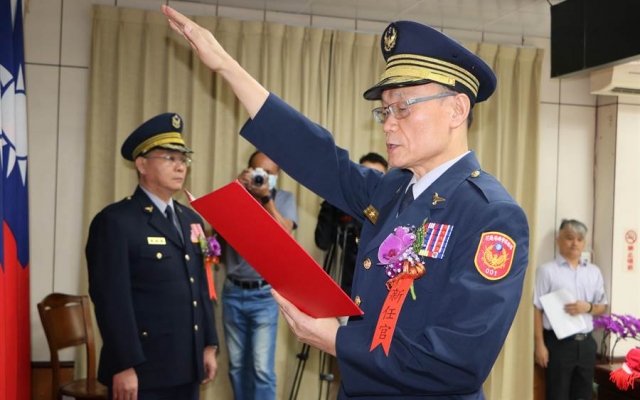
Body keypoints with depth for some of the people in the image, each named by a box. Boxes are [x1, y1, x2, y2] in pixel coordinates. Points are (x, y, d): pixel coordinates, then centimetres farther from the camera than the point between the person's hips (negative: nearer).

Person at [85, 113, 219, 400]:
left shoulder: (191, 220, 14)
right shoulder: (115, 221, -10)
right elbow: (112, 299, -16)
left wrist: (209, 345, 12)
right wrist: (124, 366, -19)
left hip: (187, 367, 7)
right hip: (143, 369, -7)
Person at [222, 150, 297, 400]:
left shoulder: (285, 199, 2)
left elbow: (284, 235, -13)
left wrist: (266, 197, -21)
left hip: (265, 295, -2)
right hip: (233, 293, 2)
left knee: (262, 369, -6)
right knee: (237, 366, 9)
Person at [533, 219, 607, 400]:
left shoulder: (594, 272, 10)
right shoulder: (547, 271, -6)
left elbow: (603, 306, 15)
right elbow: (537, 309, -7)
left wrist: (588, 307, -8)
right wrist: (540, 344, -12)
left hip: (586, 343, 5)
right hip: (558, 342, -5)